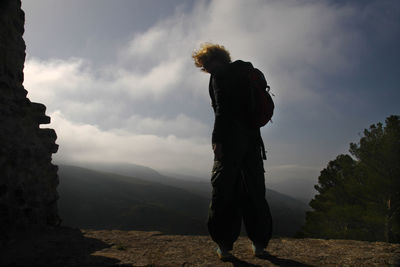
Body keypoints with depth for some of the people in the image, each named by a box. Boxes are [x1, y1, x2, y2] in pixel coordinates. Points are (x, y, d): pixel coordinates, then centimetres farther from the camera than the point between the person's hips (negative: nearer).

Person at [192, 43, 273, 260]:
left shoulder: (220, 74, -1)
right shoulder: (245, 72, 22)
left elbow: (222, 108, -14)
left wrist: (217, 139, -16)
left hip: (231, 138, -7)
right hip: (252, 137, 8)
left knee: (224, 189, -2)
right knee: (253, 191, 9)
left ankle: (225, 244, -1)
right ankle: (259, 242, 15)